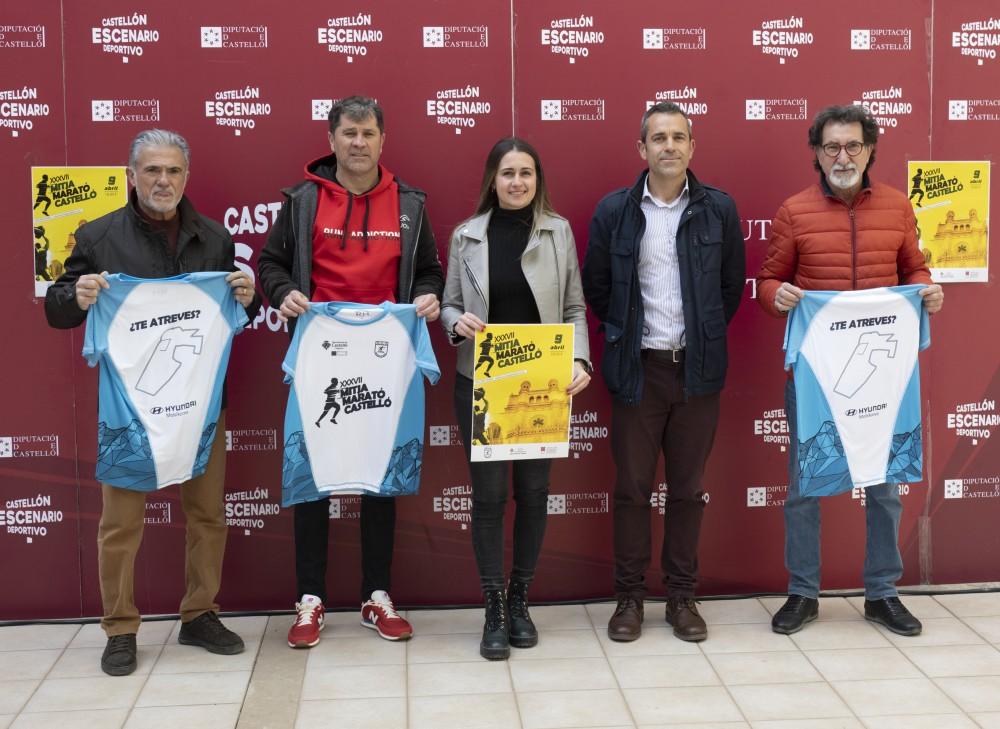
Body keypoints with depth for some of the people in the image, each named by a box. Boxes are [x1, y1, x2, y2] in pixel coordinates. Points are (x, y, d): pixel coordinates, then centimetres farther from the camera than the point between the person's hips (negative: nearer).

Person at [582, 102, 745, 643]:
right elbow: (595, 284, 7)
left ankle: (681, 597, 20)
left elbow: (732, 283, 10)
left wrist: (706, 335, 7)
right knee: (632, 486, 5)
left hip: (698, 368, 1)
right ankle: (629, 597, 17)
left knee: (687, 487, 8)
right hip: (637, 367, -1)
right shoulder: (614, 210, -1)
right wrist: (624, 333, 6)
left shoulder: (719, 209, 1)